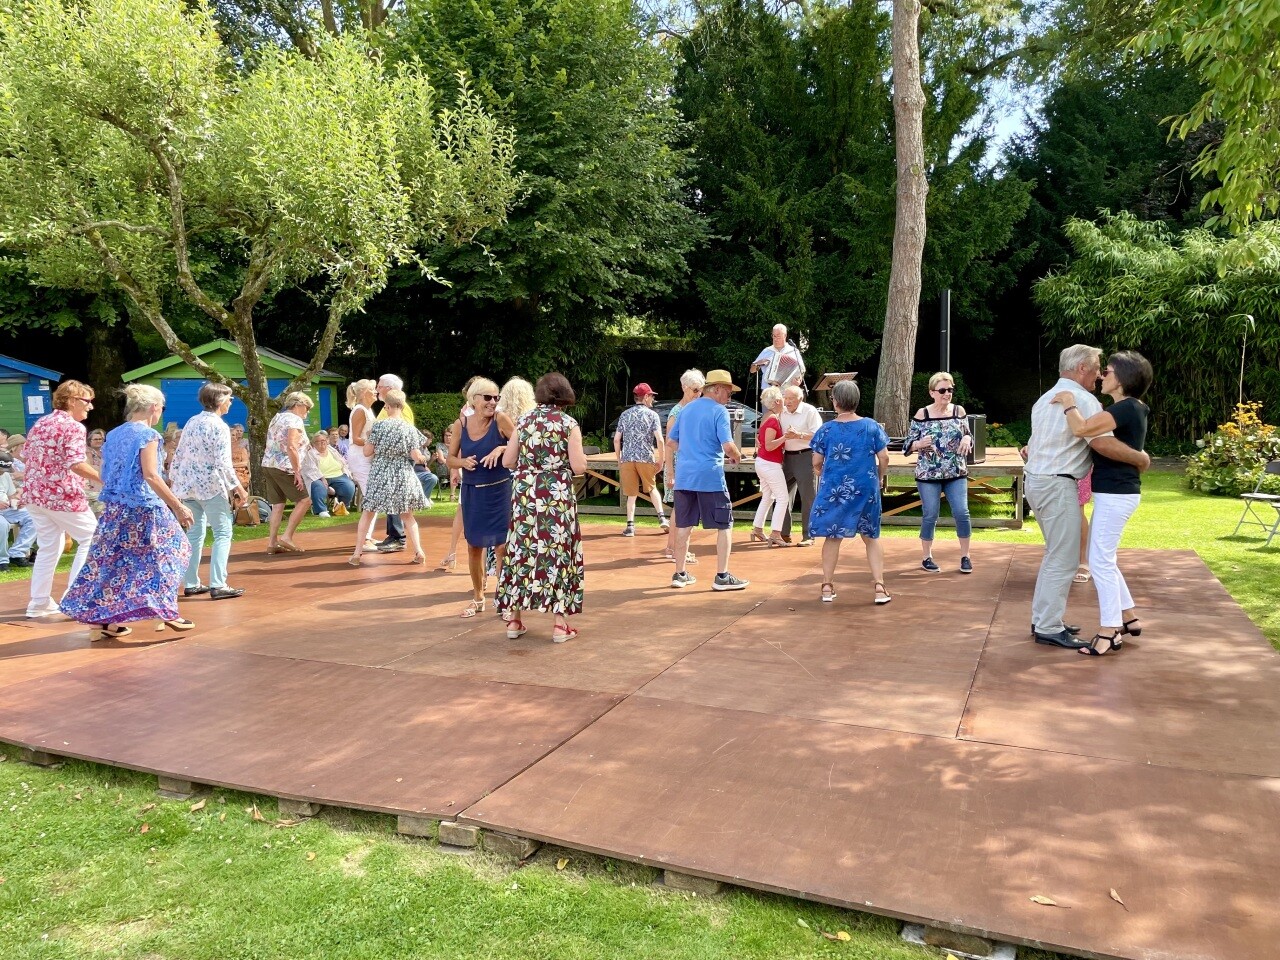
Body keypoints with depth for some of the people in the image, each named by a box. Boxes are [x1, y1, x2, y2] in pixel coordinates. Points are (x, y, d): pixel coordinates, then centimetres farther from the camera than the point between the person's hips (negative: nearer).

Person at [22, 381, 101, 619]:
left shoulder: (41, 423, 14)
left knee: (48, 547, 16)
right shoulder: (73, 426, -12)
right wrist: (105, 480, -18)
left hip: (35, 494, 8)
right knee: (92, 539, 4)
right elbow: (76, 464, -23)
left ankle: (39, 603, 17)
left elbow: (26, 457, 20)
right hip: (62, 495, -8)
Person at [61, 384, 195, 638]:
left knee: (113, 560, 10)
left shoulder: (113, 435, 13)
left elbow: (104, 477, 15)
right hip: (143, 509, -7)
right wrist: (178, 507, -17)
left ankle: (98, 620, 10)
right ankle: (167, 612, 7)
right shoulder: (147, 434, -10)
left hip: (115, 508, 7)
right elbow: (151, 476, -18)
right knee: (160, 557, 6)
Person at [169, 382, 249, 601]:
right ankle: (218, 585, -10)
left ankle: (191, 584, 16)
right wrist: (238, 487, -14)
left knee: (194, 533, 13)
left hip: (187, 485, 8)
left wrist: (172, 480, 22)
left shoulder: (191, 422, 11)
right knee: (223, 534, -4)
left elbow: (178, 455, 14)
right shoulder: (219, 426, -11)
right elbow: (223, 463, -17)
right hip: (210, 485, -8)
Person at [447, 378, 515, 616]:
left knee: (502, 545, -3)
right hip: (472, 492, 3)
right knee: (473, 546, 13)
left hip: (499, 490, -3)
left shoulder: (500, 420, -12)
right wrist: (463, 462, -15)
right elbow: (451, 458, 5)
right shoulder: (461, 424, -3)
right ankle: (478, 598, 30)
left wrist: (501, 449, -26)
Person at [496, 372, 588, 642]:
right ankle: (560, 624, 7)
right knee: (558, 551, 4)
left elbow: (507, 461, 5)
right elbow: (579, 467, -10)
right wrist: (582, 458, 12)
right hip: (557, 497, -3)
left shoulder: (524, 420, 5)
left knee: (523, 550, 10)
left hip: (525, 496, 3)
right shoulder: (569, 424, -5)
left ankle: (515, 620, 17)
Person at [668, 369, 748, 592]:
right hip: (710, 477, -6)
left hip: (684, 476, 6)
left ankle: (679, 574, 17)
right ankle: (722, 577, 3)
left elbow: (673, 441, 20)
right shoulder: (719, 411, -7)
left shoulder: (686, 410, 14)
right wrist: (736, 456, 6)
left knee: (683, 526, 12)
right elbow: (728, 446, -14)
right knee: (724, 525, 3)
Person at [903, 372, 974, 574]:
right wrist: (920, 444, -23)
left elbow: (968, 436, 13)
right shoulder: (921, 415, -4)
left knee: (962, 513, -3)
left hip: (956, 473, 2)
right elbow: (908, 445, -2)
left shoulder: (959, 411, 3)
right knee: (930, 516, 2)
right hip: (928, 475, -2)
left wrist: (967, 439, -10)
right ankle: (926, 556, 19)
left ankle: (965, 555, 14)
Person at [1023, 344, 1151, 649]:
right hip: (1057, 485, -10)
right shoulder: (1083, 399, -12)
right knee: (1064, 559, -4)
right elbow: (1103, 443, -23)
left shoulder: (1046, 398, 18)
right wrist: (1141, 459, -11)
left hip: (1037, 480, 10)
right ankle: (1049, 629, -1)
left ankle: (1043, 619, 22)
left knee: (1055, 555, 18)